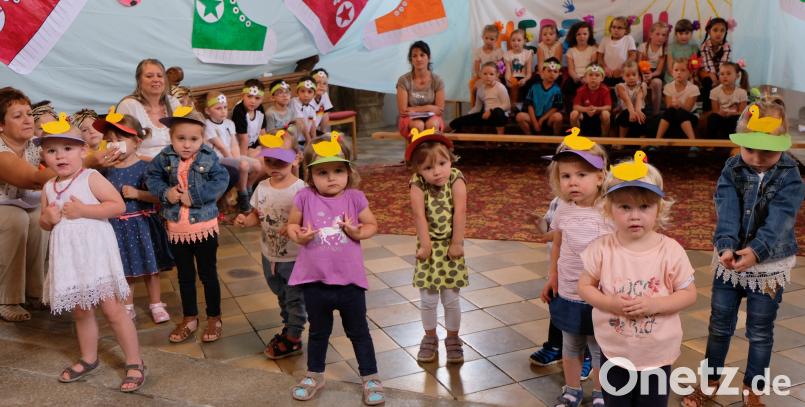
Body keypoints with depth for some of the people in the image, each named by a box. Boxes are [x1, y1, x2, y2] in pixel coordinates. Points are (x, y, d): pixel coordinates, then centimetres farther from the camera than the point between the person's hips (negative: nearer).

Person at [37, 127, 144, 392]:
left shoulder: (91, 178, -10)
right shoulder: (49, 188, 8)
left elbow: (118, 205, -17)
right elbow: (44, 223, 19)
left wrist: (83, 210, -22)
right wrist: (47, 219, -5)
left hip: (96, 253, -6)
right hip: (69, 258, 7)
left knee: (112, 309, -5)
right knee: (80, 311, 18)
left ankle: (134, 363, 4)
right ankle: (89, 359, 36)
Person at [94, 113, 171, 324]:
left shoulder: (144, 168, -11)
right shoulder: (108, 170, 2)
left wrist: (137, 193, -22)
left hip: (141, 223, -3)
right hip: (117, 225, 3)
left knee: (149, 268, 9)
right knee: (123, 270, 13)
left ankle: (156, 305, 23)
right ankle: (127, 307, 28)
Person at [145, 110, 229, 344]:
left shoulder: (209, 158, -13)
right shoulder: (165, 158, -6)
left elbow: (221, 181, -19)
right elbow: (151, 177, 3)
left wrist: (194, 197, -22)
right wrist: (165, 192, -15)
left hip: (204, 226, -3)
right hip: (177, 228, 3)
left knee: (208, 274, 11)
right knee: (185, 276, 17)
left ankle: (214, 318, 26)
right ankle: (190, 318, 33)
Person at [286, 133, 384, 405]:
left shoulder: (355, 198, -8)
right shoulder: (304, 198, -8)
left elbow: (372, 225, 2)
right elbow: (292, 224, 3)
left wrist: (359, 232, -19)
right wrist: (298, 236, -17)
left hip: (350, 279, -1)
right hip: (315, 280, 1)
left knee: (358, 331, 15)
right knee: (318, 331, 21)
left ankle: (370, 378, 30)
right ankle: (314, 375, 41)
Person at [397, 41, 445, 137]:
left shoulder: (437, 80, 0)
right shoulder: (404, 80, -6)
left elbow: (440, 109, -4)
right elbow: (403, 111, -10)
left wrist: (414, 109, -12)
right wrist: (428, 108, -10)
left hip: (432, 118, 1)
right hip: (409, 120, -1)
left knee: (432, 124, -34)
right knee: (418, 125, -35)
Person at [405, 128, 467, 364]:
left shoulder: (456, 180, -14)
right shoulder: (417, 185, -13)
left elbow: (460, 212, -16)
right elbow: (419, 215, -16)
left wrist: (457, 243, -17)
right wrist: (425, 245, -17)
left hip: (450, 247, 0)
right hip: (429, 247, 0)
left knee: (451, 299, 7)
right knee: (428, 300, 7)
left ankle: (453, 340, 26)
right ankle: (430, 338, 28)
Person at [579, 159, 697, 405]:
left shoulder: (671, 251, -14)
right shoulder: (602, 248, -12)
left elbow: (689, 294, -8)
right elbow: (585, 286, -4)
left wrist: (655, 304, -23)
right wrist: (610, 303, -21)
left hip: (658, 354, 0)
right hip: (614, 352, 1)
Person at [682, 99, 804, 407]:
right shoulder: (732, 170, -7)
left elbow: (779, 220, -26)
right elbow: (727, 212, -21)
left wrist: (755, 250, -42)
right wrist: (726, 245, -38)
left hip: (770, 266, -1)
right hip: (729, 261, 2)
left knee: (760, 333, 13)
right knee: (719, 325, 14)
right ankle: (710, 381, 33)